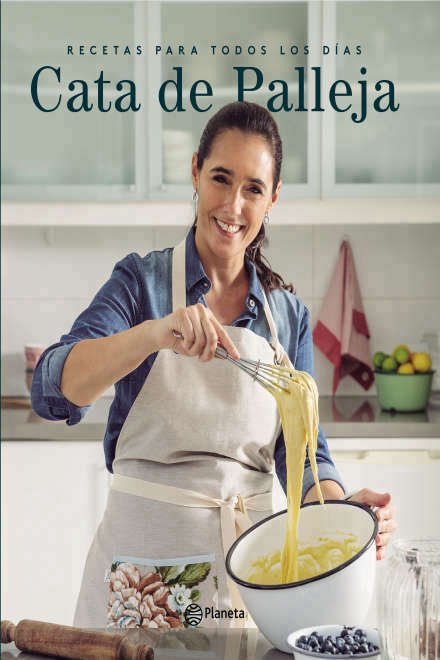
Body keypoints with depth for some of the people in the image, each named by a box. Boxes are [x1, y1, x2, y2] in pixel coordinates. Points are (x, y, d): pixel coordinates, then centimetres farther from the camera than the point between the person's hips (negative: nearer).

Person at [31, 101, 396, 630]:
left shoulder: (289, 314, 6)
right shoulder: (142, 282, -4)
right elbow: (52, 390, -19)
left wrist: (343, 507, -17)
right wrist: (154, 333, -34)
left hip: (251, 557, 3)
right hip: (146, 556, -2)